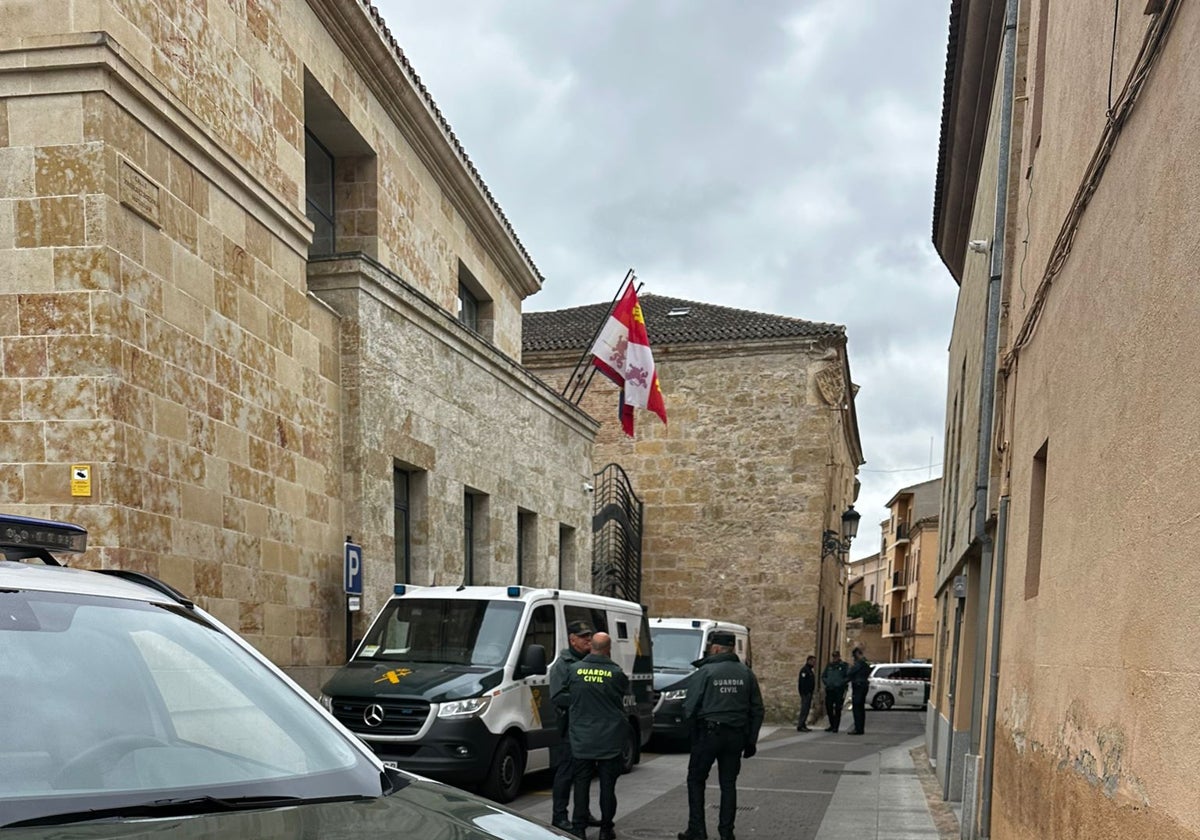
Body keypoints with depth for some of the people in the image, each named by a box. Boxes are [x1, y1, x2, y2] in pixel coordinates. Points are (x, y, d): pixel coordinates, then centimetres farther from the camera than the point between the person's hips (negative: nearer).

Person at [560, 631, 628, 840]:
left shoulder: (575, 669, -4)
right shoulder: (615, 673, -10)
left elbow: (567, 695, 6)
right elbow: (625, 691, 2)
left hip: (581, 738, 1)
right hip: (609, 739, -1)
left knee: (581, 783, 9)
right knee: (607, 785, 8)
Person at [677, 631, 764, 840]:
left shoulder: (704, 672, -10)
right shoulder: (746, 674, 5)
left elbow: (690, 708, -10)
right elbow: (757, 710, 8)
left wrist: (690, 718, 13)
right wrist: (751, 740, 13)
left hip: (708, 734, -4)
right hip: (736, 735, 4)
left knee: (696, 780, 10)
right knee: (729, 784, 12)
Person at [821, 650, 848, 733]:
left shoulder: (843, 666, 0)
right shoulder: (829, 666, 13)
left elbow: (847, 677, -4)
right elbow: (823, 676, 19)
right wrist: (826, 683, 4)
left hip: (839, 690, -5)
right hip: (829, 690, 5)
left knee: (837, 709, -3)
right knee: (829, 708, 7)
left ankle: (836, 727, 2)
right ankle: (832, 725, 20)